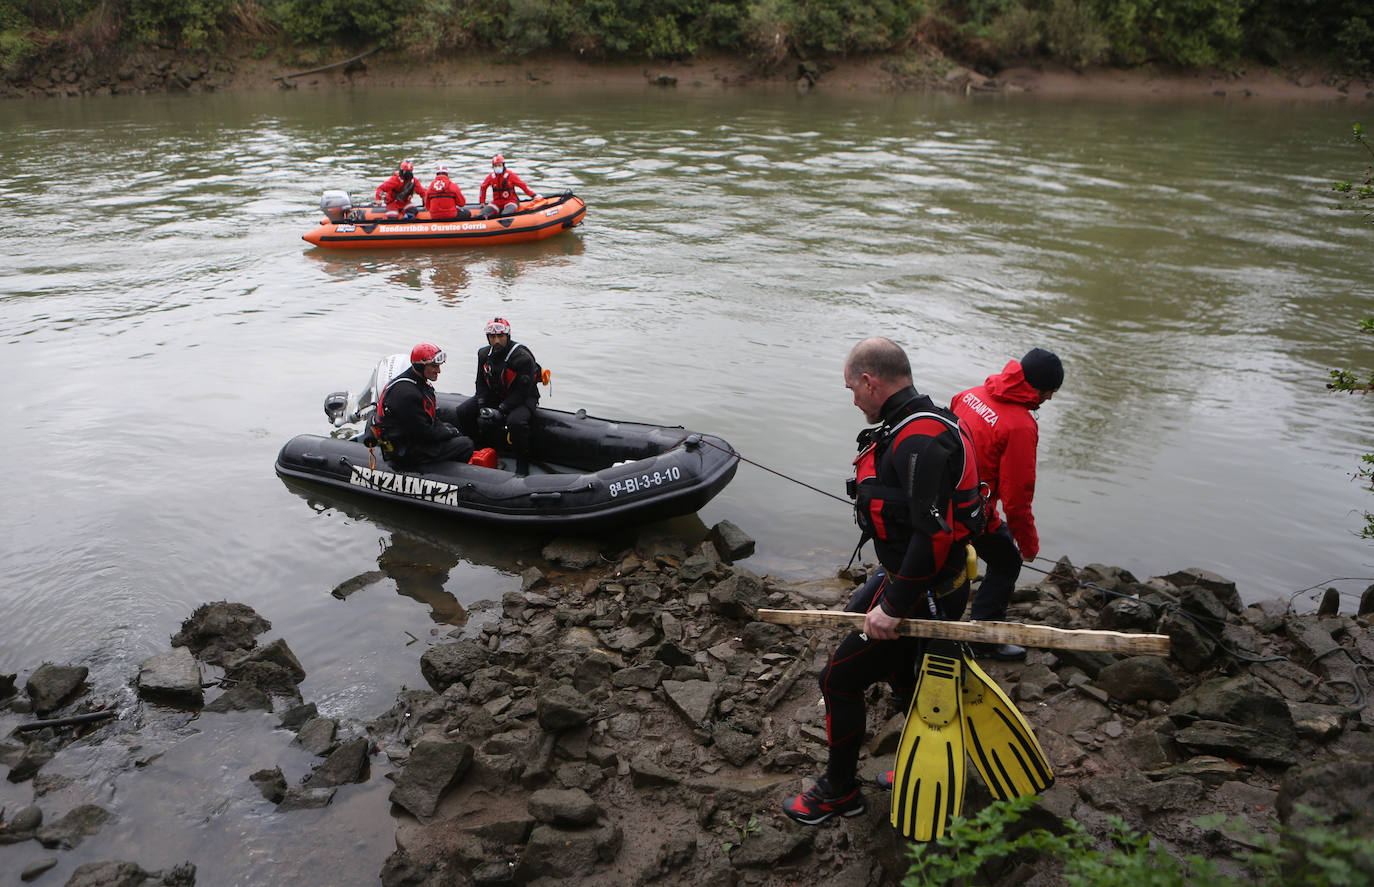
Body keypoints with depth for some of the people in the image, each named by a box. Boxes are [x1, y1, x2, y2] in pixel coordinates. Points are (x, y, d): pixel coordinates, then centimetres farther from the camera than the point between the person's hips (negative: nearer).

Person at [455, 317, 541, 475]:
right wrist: (483, 408, -12)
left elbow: (522, 391, -22)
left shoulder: (522, 357, -22)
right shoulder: (484, 354, 0)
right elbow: (481, 385, 5)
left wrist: (501, 411, -27)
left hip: (523, 399, -6)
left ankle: (523, 464, -18)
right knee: (462, 411, -8)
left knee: (515, 422, -38)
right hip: (493, 396, 7)